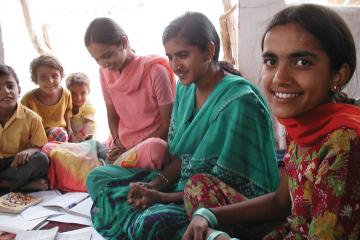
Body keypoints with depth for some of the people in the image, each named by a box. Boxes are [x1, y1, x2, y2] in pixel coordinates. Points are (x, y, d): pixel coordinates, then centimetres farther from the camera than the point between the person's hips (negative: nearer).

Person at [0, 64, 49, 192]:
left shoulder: (31, 118, -7)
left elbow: (41, 148, -2)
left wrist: (29, 151, -26)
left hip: (17, 164, 0)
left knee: (41, 160, -30)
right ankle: (27, 184, -20)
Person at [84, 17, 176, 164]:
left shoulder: (155, 71, -14)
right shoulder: (105, 73, 3)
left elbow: (169, 124, -9)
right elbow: (112, 116, 12)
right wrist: (119, 144, -6)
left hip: (152, 147, -4)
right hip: (122, 149, 4)